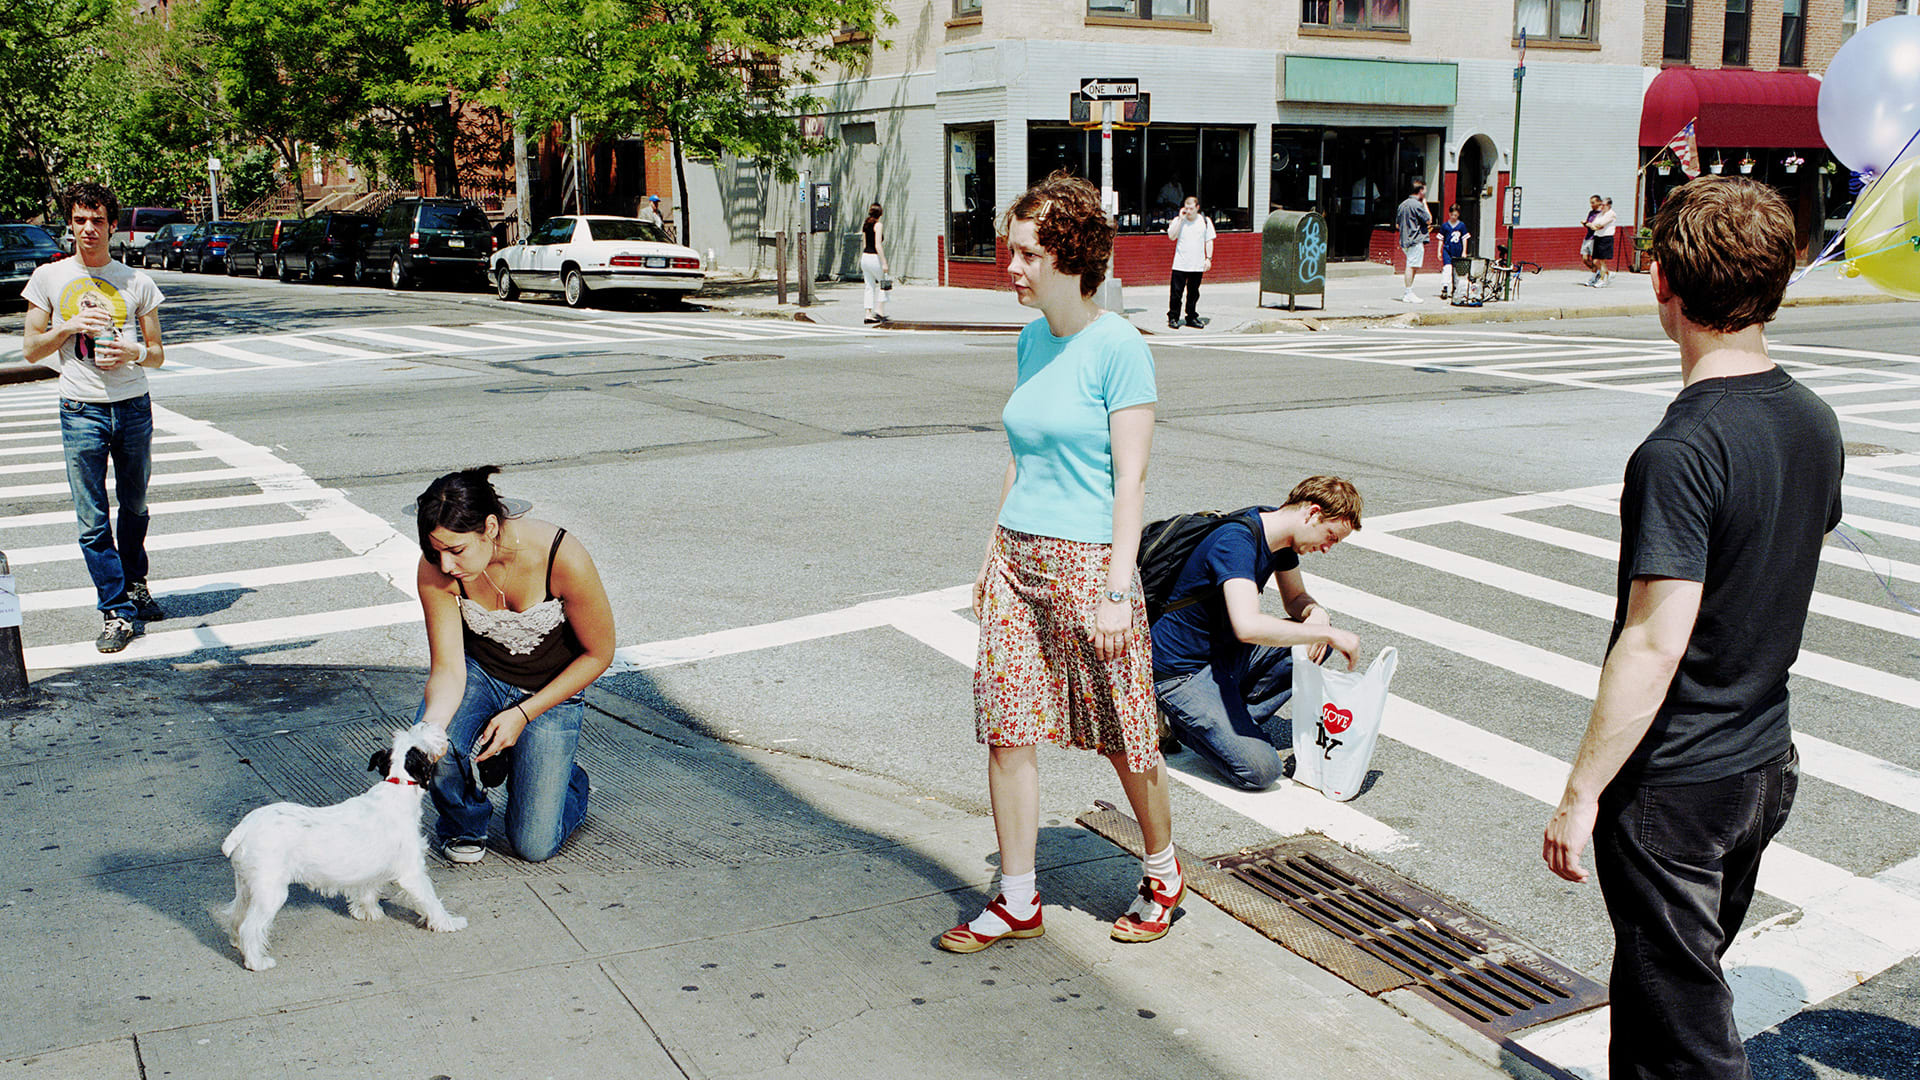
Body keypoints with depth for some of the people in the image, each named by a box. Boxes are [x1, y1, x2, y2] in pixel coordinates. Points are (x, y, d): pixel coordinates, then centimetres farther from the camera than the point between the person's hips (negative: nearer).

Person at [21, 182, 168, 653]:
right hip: (81, 411, -1)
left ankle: (135, 584, 35)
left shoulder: (136, 281, 4)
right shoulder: (49, 278, 4)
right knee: (92, 520, -3)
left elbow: (157, 353, 7)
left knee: (135, 508, 14)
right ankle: (116, 611, 3)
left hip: (133, 407, 1)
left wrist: (136, 353, -16)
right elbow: (31, 350, 6)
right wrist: (70, 326, -11)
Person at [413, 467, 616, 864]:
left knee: (533, 846, -8)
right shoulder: (436, 568, -23)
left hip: (551, 690, -2)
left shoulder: (563, 559, -31)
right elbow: (447, 670, -20)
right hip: (478, 673, 2)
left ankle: (570, 783, 27)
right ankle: (465, 824, 3)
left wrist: (523, 715, -19)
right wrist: (430, 725, -41)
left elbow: (598, 653, -17)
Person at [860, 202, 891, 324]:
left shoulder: (865, 225, 11)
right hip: (874, 257, -7)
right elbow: (878, 245, -18)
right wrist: (884, 263, -18)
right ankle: (880, 311, 1)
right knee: (883, 284, 9)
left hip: (865, 256, 7)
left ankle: (868, 314, 4)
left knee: (870, 287, 9)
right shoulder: (878, 225, -11)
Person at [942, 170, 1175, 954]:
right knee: (1007, 729, 5)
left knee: (1124, 735, 7)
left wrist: (1116, 590, -17)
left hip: (1087, 561, -7)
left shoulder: (1118, 348, -11)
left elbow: (1130, 477, -14)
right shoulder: (1032, 340, 10)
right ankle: (1017, 900, 18)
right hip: (1018, 560, 7)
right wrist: (997, 553, 17)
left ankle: (1162, 873, 30)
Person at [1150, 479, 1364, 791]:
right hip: (1181, 672, -10)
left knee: (1322, 640, 1)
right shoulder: (1235, 542, -27)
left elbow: (1295, 598, 16)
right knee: (1261, 771, -21)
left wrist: (1316, 613, -9)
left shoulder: (1281, 536, 1)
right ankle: (1182, 721, 4)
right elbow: (1248, 627, -42)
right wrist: (1327, 633, -33)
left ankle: (1233, 720, 1)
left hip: (1224, 653, 10)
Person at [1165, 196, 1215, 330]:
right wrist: (1180, 219, -13)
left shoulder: (1205, 221, 6)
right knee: (1176, 291, -4)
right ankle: (1173, 318, 6)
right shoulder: (1178, 220, 2)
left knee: (1193, 293, 8)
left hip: (1197, 265, 1)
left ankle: (1192, 317, 19)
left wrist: (1208, 258, 1)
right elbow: (1172, 236, -12)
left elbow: (1209, 241, 10)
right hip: (1180, 264, -1)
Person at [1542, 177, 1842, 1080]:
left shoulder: (1681, 452, -24)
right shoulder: (1814, 421, 2)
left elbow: (1655, 644, -26)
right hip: (1766, 763, 8)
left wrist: (1581, 794, -19)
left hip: (1674, 786, -8)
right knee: (1667, 984, 25)